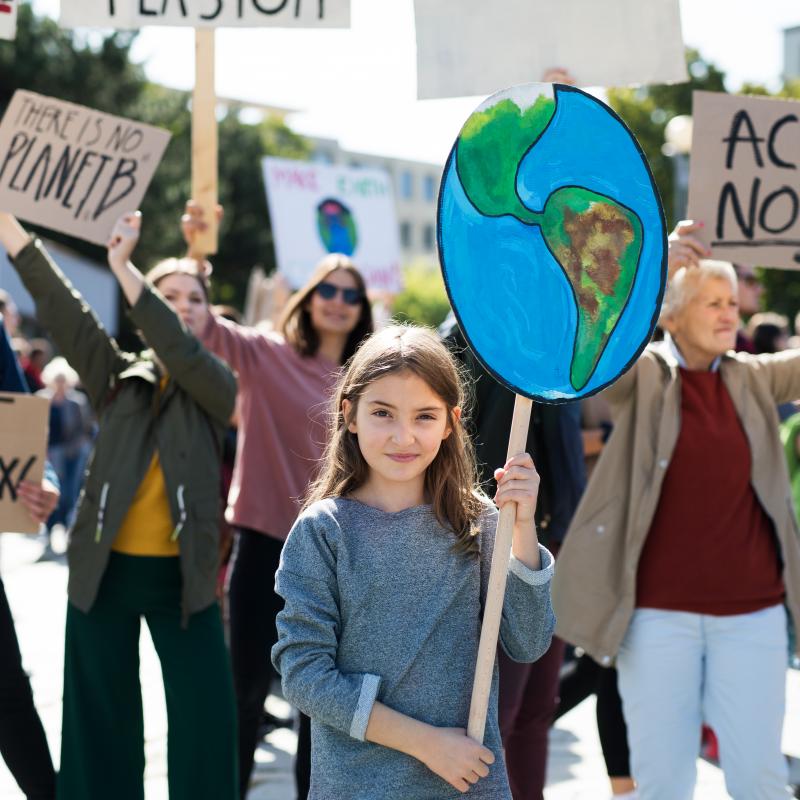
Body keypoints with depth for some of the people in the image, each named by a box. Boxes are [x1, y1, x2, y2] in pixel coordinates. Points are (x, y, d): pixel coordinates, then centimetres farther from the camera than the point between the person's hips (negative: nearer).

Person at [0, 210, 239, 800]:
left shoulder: (217, 386, 1)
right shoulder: (118, 376, 5)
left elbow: (181, 352, -19)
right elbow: (62, 308, -4)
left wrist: (122, 267, -26)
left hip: (182, 574, -1)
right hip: (106, 569, 1)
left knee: (207, 713, -2)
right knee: (103, 715, 9)